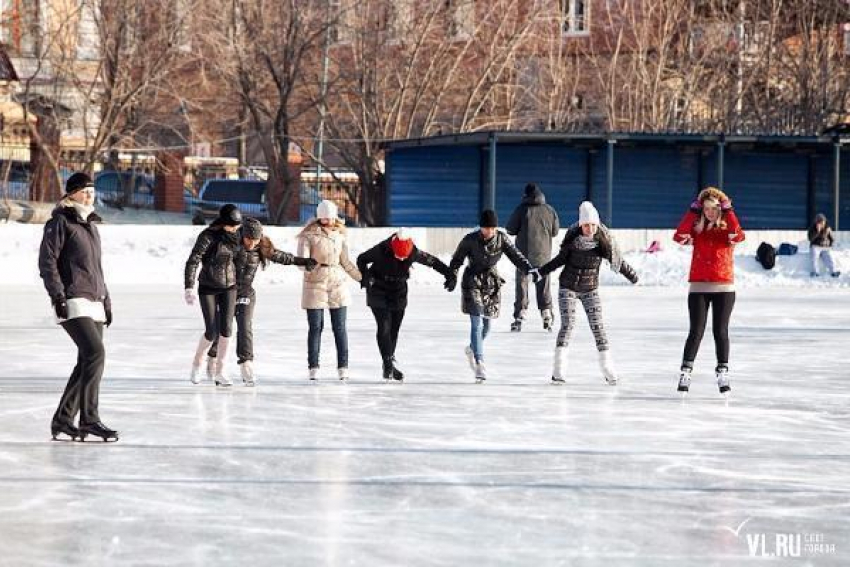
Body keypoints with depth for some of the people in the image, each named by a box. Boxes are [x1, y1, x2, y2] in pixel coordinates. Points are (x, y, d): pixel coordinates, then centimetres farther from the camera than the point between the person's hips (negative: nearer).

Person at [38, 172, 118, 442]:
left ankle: (62, 420, 10)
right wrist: (58, 296, -18)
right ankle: (89, 419, -16)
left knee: (87, 363, 4)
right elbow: (47, 261, -10)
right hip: (73, 303, -8)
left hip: (94, 303, 8)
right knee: (95, 353, -19)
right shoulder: (60, 223, -3)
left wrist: (105, 299, 23)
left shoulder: (91, 225, 21)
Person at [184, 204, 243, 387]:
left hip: (229, 287, 4)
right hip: (208, 288, -4)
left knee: (226, 328, -9)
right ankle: (197, 363, 20)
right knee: (212, 332, -7)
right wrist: (189, 288, -29)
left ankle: (220, 371, -3)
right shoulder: (208, 236, -16)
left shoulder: (235, 234, 1)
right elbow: (192, 262, -20)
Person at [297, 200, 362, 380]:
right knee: (315, 327, -1)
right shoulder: (309, 235, -3)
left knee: (339, 328, 1)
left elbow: (345, 262, 17)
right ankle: (313, 367, 6)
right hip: (315, 284, -3)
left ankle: (343, 366, 6)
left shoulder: (340, 234, 10)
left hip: (337, 284, 3)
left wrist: (363, 278, 15)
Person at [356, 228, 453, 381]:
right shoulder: (381, 250, -21)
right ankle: (388, 363, -13)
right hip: (379, 293, -3)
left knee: (394, 328, 4)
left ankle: (390, 363, 15)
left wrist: (449, 272, 3)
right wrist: (365, 277, -18)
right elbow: (361, 260, -7)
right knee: (384, 327, -13)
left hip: (399, 293, 3)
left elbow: (432, 261, 1)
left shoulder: (414, 253, -14)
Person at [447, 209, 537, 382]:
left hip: (492, 283, 4)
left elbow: (515, 255, -9)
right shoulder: (470, 240, -13)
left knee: (486, 324, 13)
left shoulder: (501, 238, -6)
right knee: (477, 323, -14)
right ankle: (479, 363, -17)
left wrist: (529, 269, -23)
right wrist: (452, 276, -19)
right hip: (473, 283, -4)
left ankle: (472, 349, 42)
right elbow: (457, 259, -5)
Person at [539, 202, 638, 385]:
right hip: (568, 287, -1)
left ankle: (608, 369, 4)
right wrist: (542, 271, -2)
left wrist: (630, 273, 0)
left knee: (598, 326, -3)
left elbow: (617, 260, 3)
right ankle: (558, 371, -7)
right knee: (568, 324, -10)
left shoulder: (603, 240, -9)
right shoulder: (573, 239, -12)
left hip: (590, 290, 1)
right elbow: (561, 259, 1)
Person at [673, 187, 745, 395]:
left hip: (724, 287, 0)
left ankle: (722, 371, 11)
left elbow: (738, 236, -21)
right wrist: (693, 211, -12)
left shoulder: (727, 229, 2)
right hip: (698, 287, 0)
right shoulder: (696, 229, 5)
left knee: (720, 331, 1)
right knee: (696, 331, -4)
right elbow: (679, 236, -14)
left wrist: (728, 212, -15)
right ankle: (685, 371, 1)